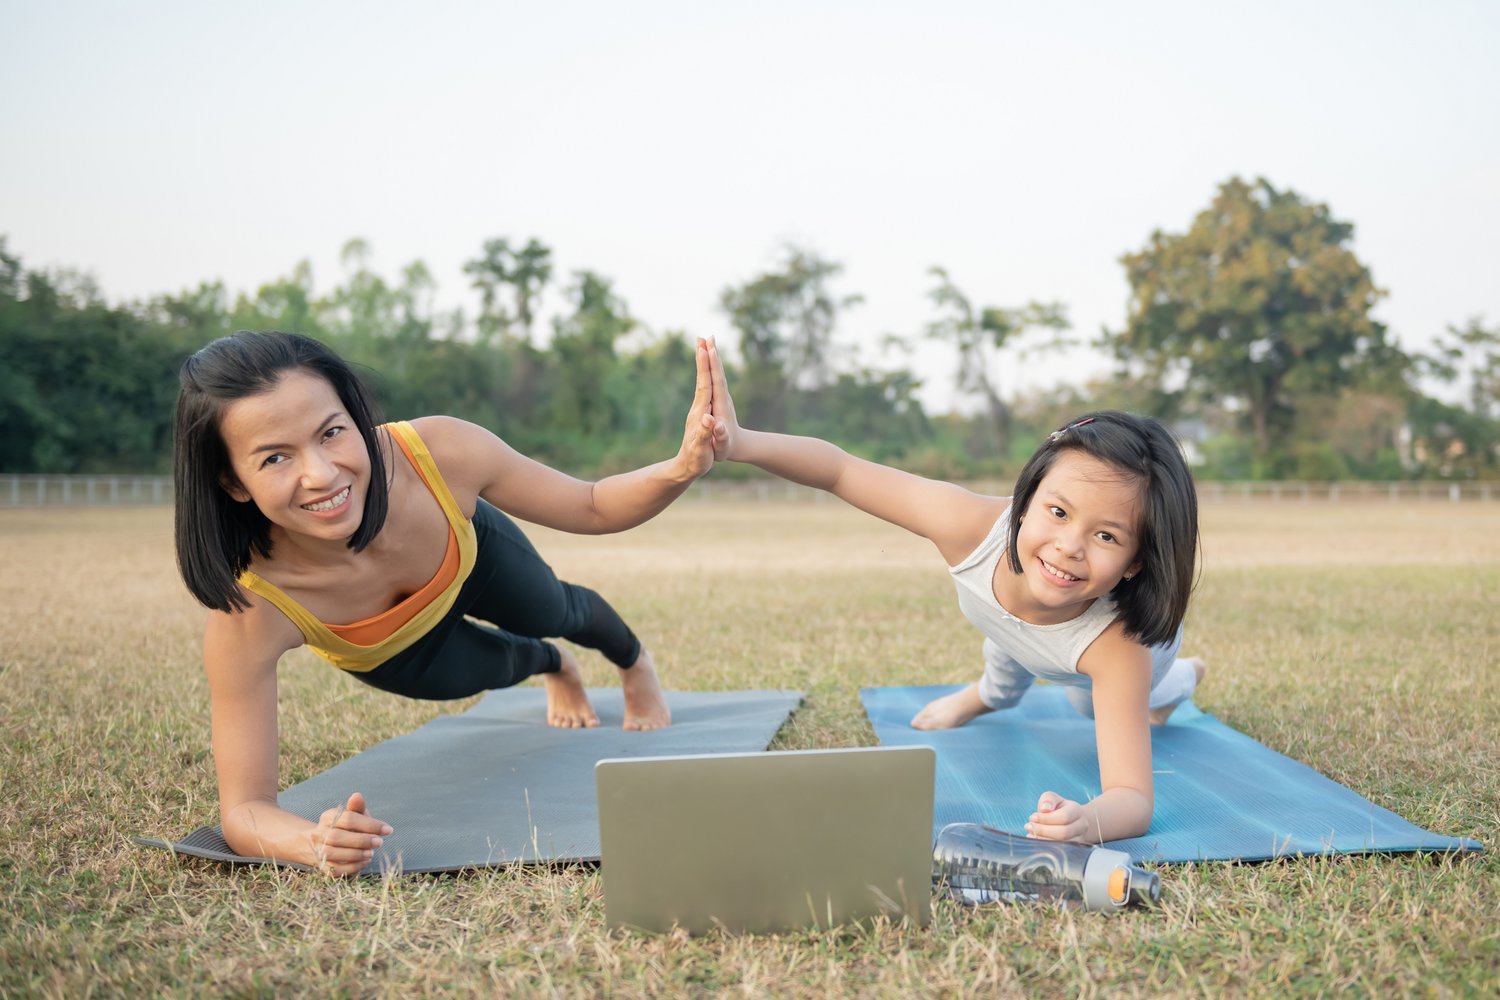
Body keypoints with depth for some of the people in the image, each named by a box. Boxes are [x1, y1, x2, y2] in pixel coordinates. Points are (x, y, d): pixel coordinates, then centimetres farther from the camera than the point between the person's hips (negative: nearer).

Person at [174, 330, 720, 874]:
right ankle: (555, 668, 65)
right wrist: (315, 843, -65)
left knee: (556, 612, 29)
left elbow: (593, 508, -28)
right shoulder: (250, 611, -47)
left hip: (473, 557, 1)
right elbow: (244, 809, -43)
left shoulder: (439, 452, -44)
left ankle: (636, 664, 68)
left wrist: (682, 467, -48)